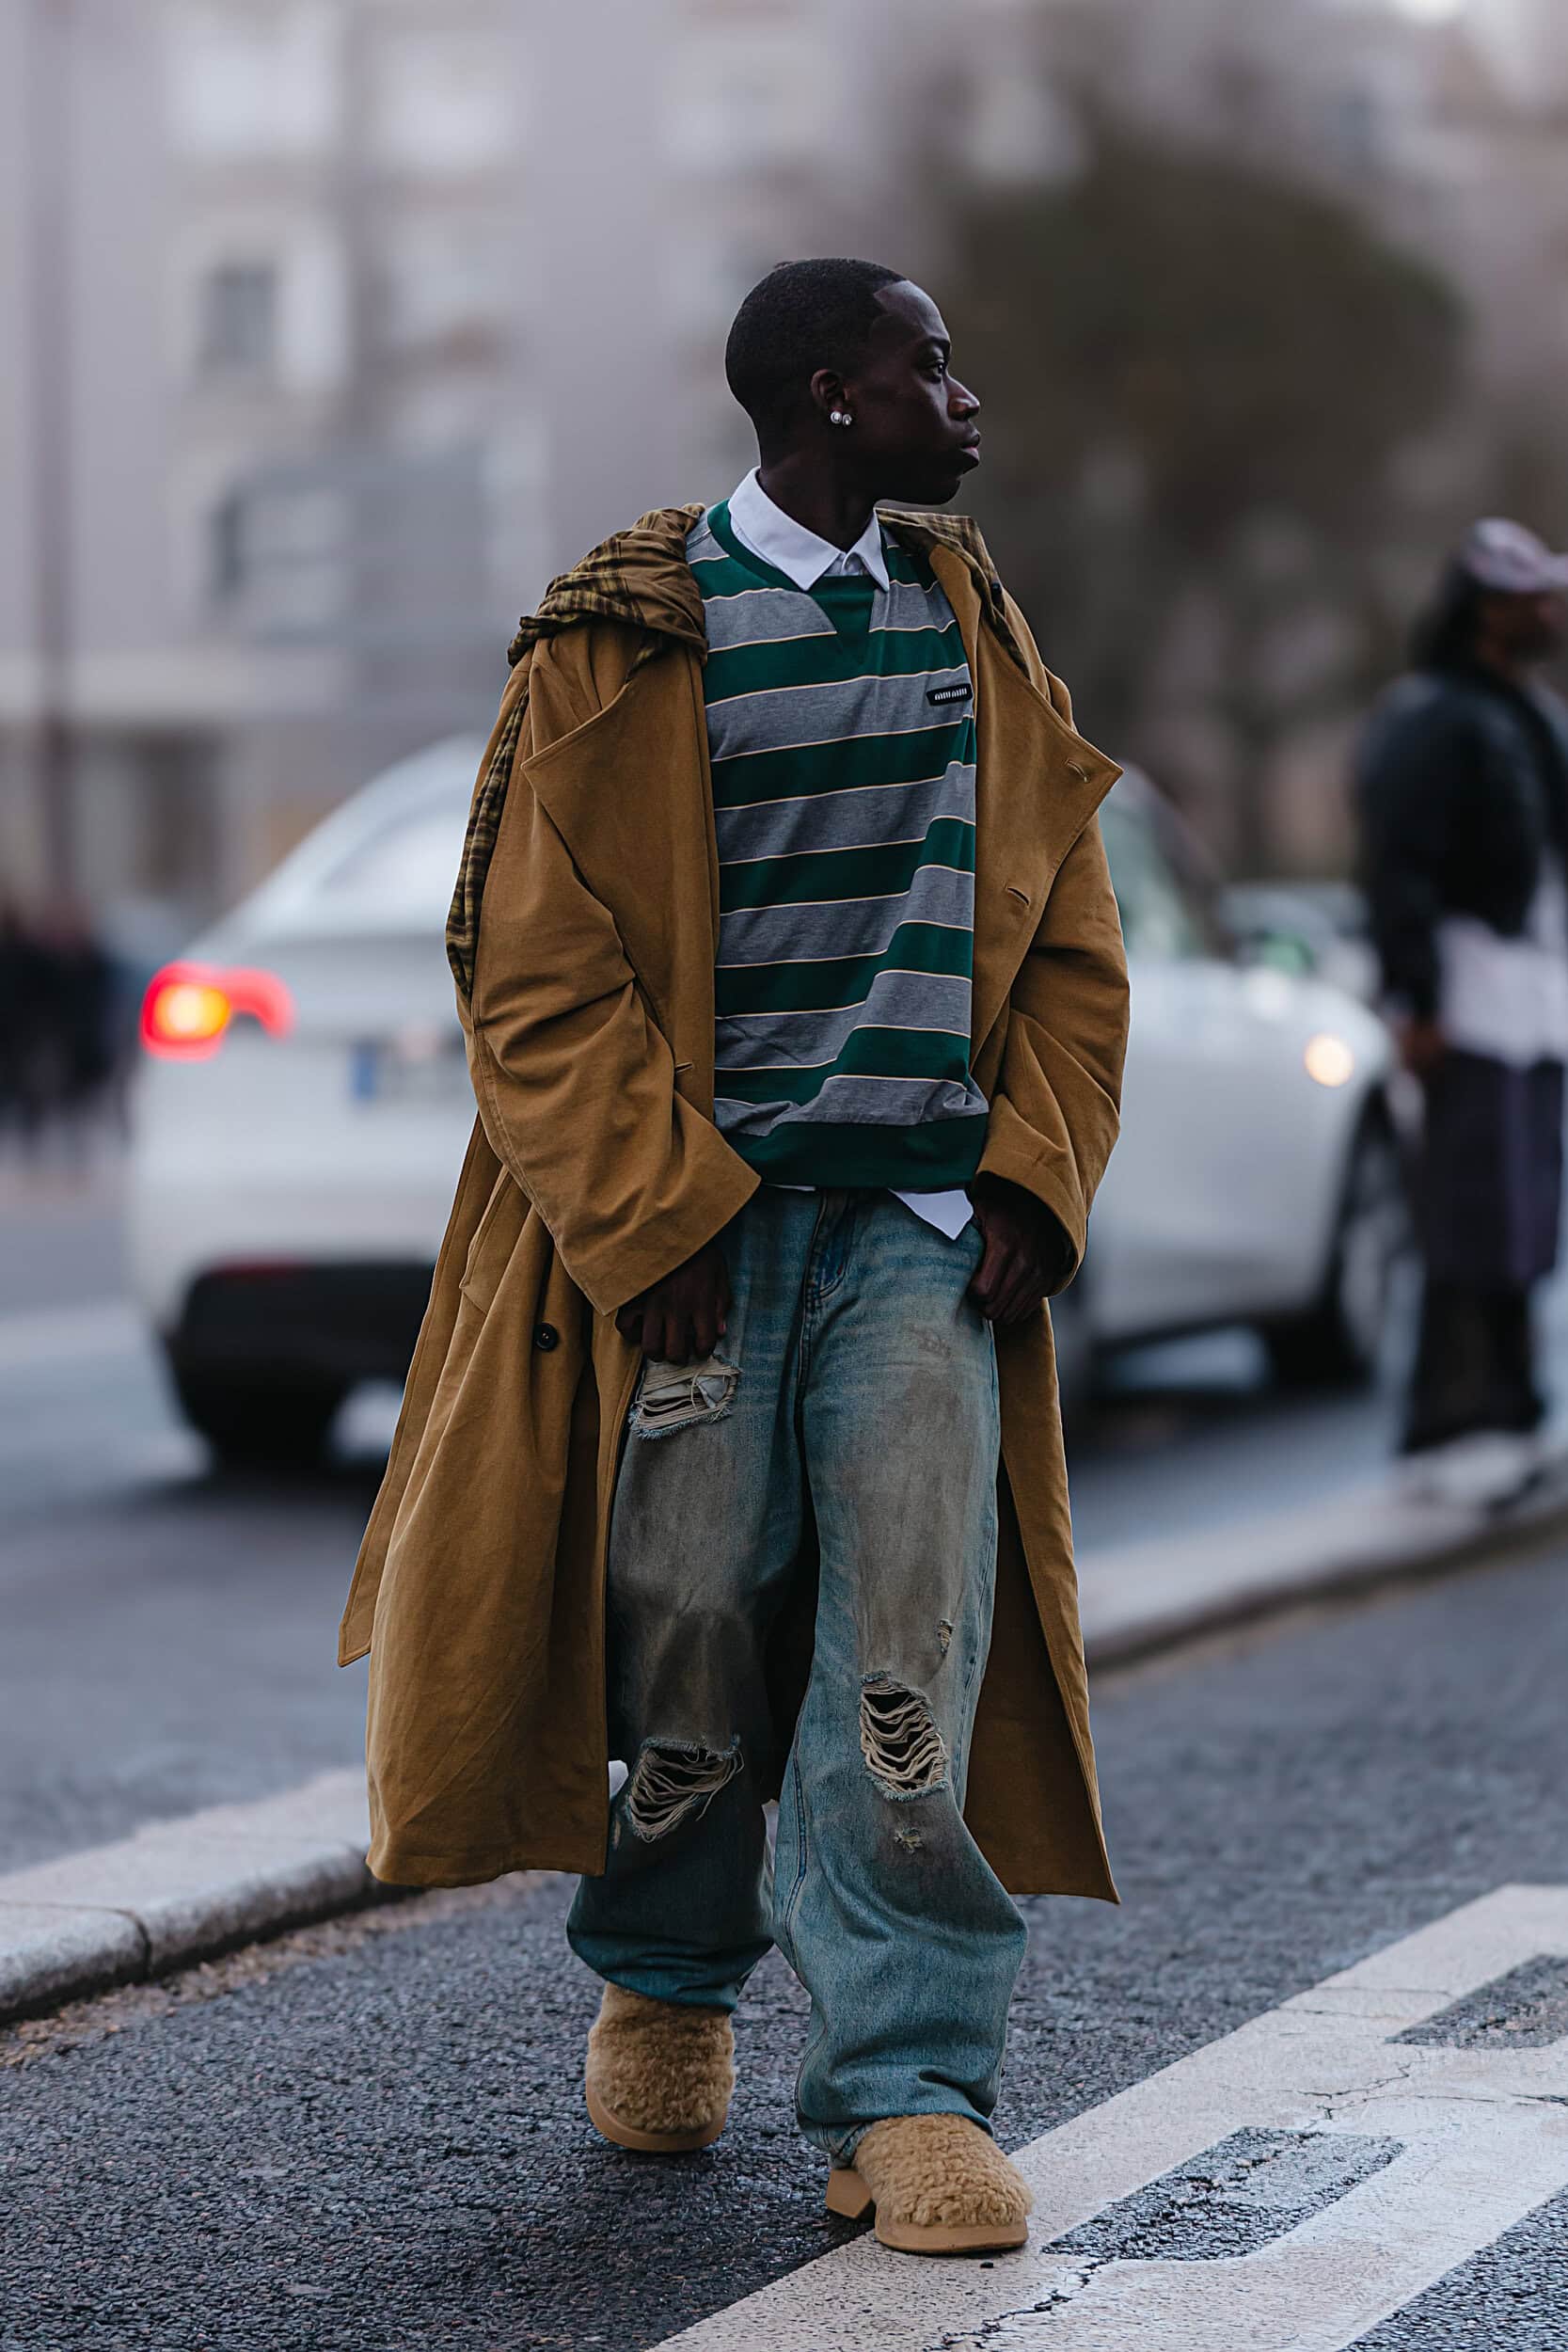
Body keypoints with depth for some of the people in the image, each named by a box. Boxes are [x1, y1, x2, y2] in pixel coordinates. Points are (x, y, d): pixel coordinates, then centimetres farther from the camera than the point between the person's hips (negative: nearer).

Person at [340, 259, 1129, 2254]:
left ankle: (910, 2102, -5)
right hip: (689, 1228, -3)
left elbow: (1070, 938, 17)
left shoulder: (976, 629, 14)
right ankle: (663, 1981, 32)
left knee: (916, 1661, -8)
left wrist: (1032, 1175, 4)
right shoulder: (621, 648, -2)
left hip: (925, 1229, 3)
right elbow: (538, 977, -5)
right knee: (682, 1642, 4)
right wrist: (668, 1228, -11)